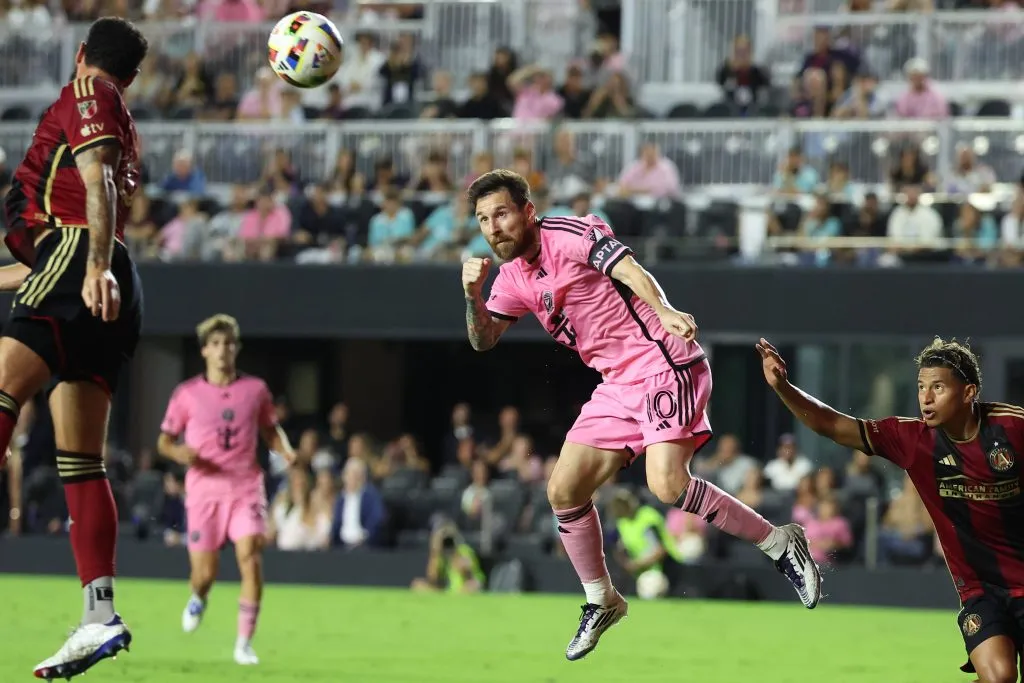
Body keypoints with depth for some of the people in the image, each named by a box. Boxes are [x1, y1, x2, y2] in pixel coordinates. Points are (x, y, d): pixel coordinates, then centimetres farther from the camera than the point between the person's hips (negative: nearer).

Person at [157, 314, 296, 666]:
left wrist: (285, 450, -3)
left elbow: (271, 430, 19)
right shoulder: (187, 394, 2)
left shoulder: (255, 390, 6)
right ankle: (198, 599, 40)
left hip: (245, 487, 0)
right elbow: (164, 441, 8)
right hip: (204, 489, 0)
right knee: (205, 573, -1)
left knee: (250, 555, -20)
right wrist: (180, 453, -15)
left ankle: (244, 643, -13)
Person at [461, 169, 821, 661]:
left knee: (667, 484, -25)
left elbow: (630, 271, -25)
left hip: (661, 362, -8)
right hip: (617, 384, 8)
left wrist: (664, 311, -45)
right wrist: (473, 294, -7)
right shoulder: (514, 276, 12)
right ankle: (601, 602, 22)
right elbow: (483, 340, 14)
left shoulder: (572, 235, -11)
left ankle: (778, 544, -10)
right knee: (564, 492, 4)